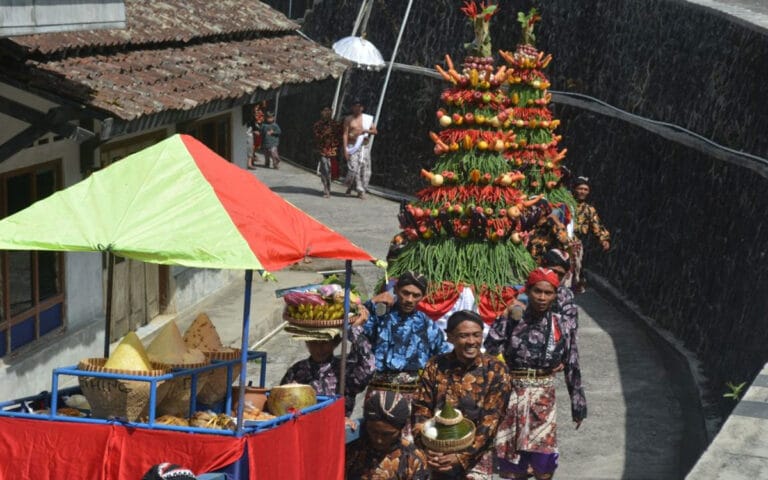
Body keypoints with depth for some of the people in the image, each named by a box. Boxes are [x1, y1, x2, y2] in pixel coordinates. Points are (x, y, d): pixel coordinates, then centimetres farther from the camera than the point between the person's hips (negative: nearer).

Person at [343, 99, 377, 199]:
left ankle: (361, 191, 7)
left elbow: (375, 131, 9)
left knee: (365, 170, -2)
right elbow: (345, 134, 0)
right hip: (352, 147, -2)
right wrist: (345, 149, -9)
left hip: (364, 147, 2)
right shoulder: (348, 119, 5)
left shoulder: (367, 119, 11)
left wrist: (366, 130, -13)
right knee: (353, 169, -14)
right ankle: (350, 186, 10)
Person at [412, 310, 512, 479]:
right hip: (438, 454, 2)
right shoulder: (435, 366, 0)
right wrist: (427, 450, -13)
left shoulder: (496, 370, -6)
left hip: (476, 455, -2)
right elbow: (421, 407, 2)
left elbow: (491, 420, -10)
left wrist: (462, 456, -18)